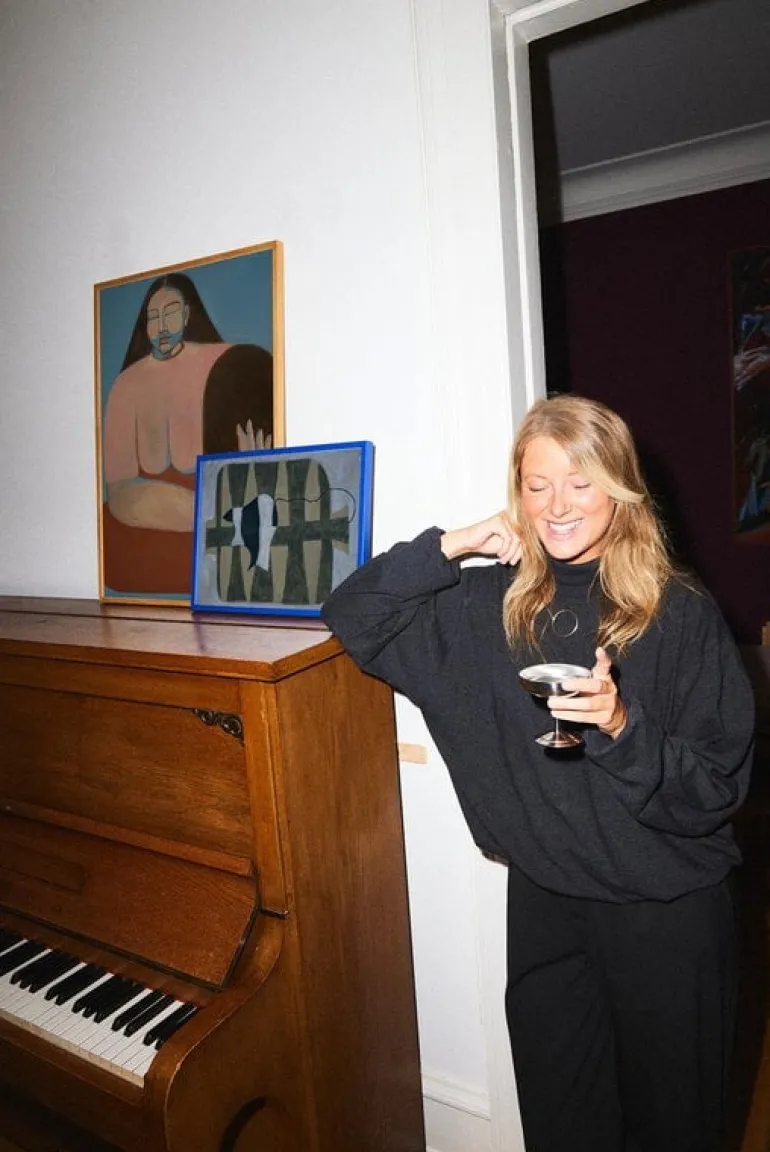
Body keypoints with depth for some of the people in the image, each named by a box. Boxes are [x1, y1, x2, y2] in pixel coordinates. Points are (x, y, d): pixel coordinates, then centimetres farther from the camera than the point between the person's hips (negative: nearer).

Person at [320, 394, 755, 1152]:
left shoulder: (680, 614, -12)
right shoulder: (491, 605, -2)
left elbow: (719, 786, -12)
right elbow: (351, 618, -1)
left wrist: (622, 726, -30)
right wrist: (449, 547, -12)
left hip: (668, 913, -2)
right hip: (544, 903, 3)